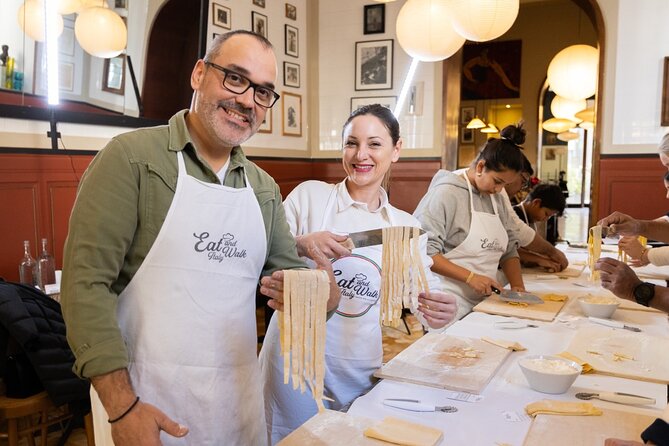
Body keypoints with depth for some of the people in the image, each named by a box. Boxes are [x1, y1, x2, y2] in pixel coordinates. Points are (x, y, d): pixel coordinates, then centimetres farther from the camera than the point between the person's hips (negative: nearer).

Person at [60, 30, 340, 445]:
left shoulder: (265, 188, 7)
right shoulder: (132, 157, -10)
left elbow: (287, 269, 12)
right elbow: (86, 282, -14)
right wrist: (122, 407, -18)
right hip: (146, 400, -5)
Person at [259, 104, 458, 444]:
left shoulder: (407, 226, 4)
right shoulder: (309, 195, -6)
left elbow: (425, 288, 1)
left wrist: (438, 310, -22)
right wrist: (302, 245, -23)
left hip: (361, 370, 3)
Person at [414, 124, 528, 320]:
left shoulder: (497, 199, 12)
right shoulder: (446, 193, -12)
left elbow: (509, 249, 17)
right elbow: (423, 250, -19)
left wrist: (517, 286, 1)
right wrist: (470, 277, -20)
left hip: (482, 302, 7)